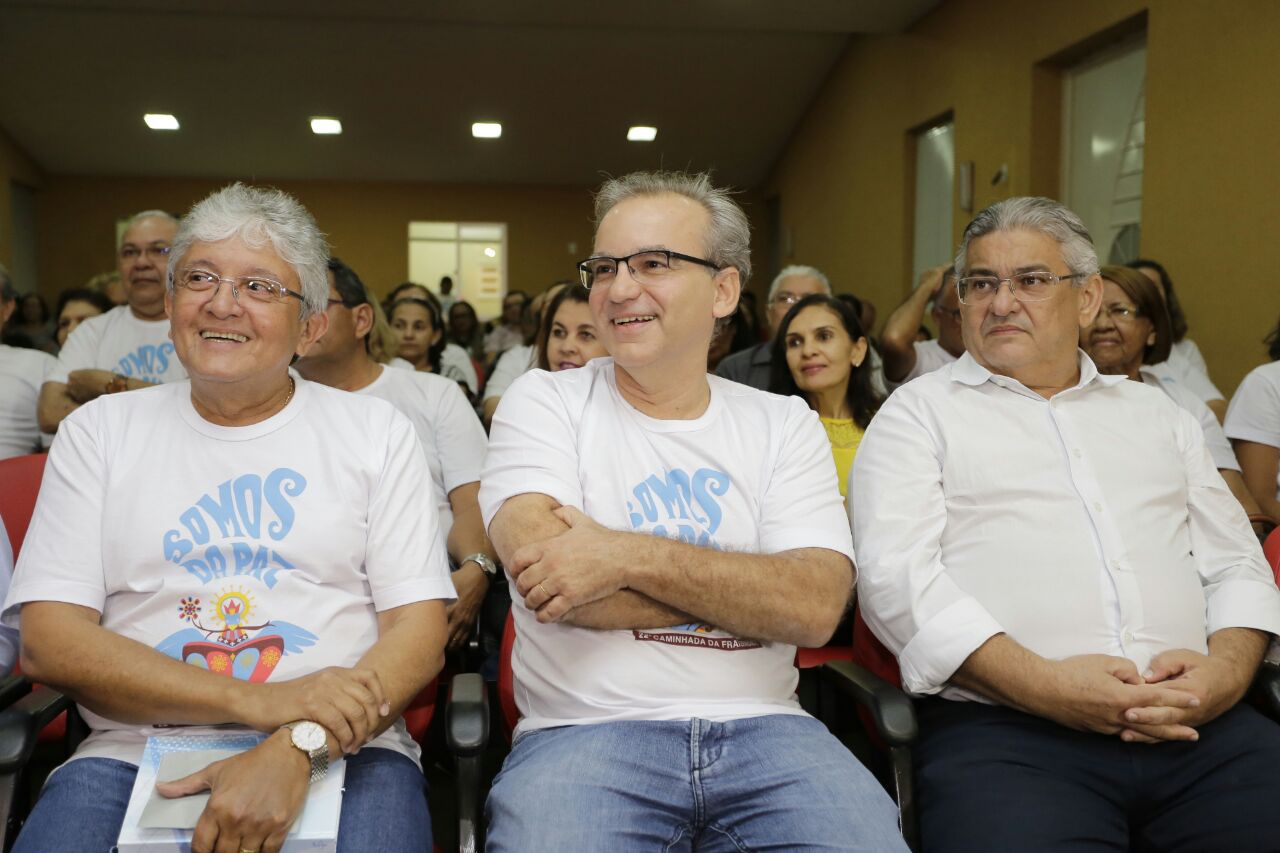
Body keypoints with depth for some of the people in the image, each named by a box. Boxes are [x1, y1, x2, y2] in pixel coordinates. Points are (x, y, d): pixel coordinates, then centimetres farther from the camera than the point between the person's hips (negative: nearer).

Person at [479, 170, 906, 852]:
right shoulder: (543, 402, 4)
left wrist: (632, 555, -16)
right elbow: (543, 578, -12)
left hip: (760, 725, 2)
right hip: (586, 729, -2)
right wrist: (748, 589, -6)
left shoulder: (784, 424, 9)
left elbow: (817, 606, -6)